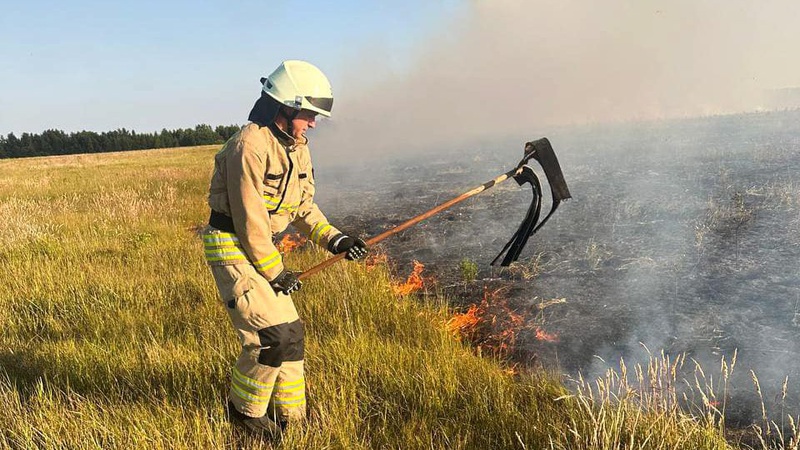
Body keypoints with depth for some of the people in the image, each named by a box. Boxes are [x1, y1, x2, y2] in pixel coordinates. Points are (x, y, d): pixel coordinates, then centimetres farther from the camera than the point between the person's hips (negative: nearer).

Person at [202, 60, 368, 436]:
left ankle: (291, 418, 27)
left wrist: (333, 239, -2)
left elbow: (302, 206, 13)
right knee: (273, 335, -13)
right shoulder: (250, 145, -21)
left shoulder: (297, 147, 8)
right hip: (232, 248, -9)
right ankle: (244, 408, 12)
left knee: (290, 332, 11)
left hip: (260, 247, 9)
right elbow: (248, 217, -21)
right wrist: (274, 271, -13)